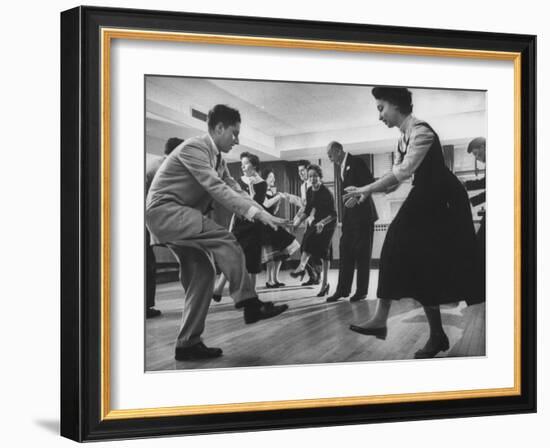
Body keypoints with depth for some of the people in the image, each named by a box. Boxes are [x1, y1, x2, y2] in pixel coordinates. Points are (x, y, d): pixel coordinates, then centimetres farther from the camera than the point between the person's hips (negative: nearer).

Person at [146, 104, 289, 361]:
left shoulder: (217, 158, 14)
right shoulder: (193, 148, -16)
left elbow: (235, 190, 10)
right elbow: (215, 187, -27)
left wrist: (264, 215, -5)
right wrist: (255, 212, -32)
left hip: (181, 218, 10)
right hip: (164, 211, -10)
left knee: (202, 274, 3)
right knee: (224, 239, -24)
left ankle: (188, 343, 6)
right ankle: (249, 304, -22)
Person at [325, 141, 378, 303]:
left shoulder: (356, 163, -11)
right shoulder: (341, 166, 14)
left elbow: (370, 184, -16)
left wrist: (357, 198, -21)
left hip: (362, 212, -8)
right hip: (349, 213, 8)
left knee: (362, 253, -2)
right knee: (345, 251, 4)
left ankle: (361, 291, 3)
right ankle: (342, 290, 6)